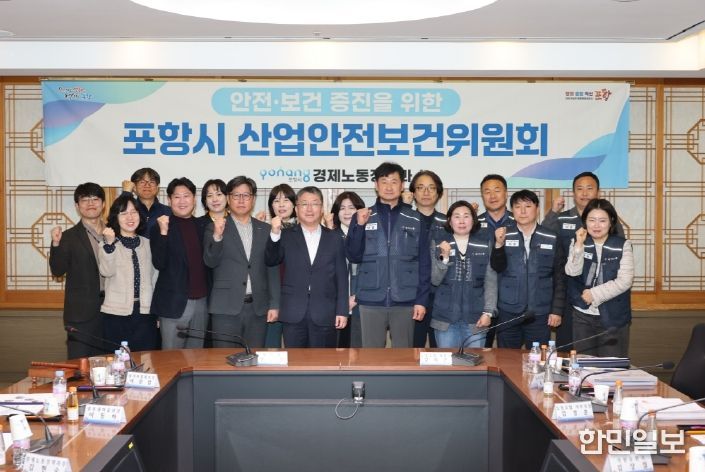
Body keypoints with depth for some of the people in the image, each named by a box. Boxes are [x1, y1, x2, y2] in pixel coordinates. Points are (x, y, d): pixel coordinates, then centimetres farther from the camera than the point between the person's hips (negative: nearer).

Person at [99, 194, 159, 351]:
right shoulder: (108, 243, 0)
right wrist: (110, 244, -27)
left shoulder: (147, 243, 12)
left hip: (145, 314, 3)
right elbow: (107, 271, -15)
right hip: (116, 314, -3)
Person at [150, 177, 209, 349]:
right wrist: (163, 232, -21)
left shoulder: (201, 225, 10)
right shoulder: (162, 227, -2)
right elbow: (159, 264, -12)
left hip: (200, 301, 4)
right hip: (174, 302, -4)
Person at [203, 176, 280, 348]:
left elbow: (272, 269, 10)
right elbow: (210, 261, -6)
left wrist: (274, 305, 5)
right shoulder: (215, 228, 5)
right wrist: (217, 236, -23)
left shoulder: (265, 229, 11)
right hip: (226, 308, -2)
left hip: (258, 308, 2)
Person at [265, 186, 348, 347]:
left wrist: (342, 311, 1)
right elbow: (271, 261, -8)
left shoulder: (334, 239, 8)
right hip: (293, 315, 0)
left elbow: (341, 278, 7)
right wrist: (275, 234, -23)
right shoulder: (286, 236, 7)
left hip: (324, 316, 0)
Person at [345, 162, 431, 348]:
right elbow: (353, 256, -2)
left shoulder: (415, 220, 3)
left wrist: (421, 299, -2)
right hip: (371, 301, 0)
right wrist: (359, 226, -15)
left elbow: (424, 263, 3)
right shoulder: (362, 217, 4)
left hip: (405, 301, 0)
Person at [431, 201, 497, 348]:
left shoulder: (486, 245, 3)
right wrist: (444, 257, -15)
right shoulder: (438, 244, 4)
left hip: (475, 317, 0)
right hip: (445, 317, 0)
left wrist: (488, 312, -8)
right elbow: (435, 280, -1)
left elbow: (491, 281, 1)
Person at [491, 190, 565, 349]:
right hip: (508, 312, 1)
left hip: (540, 313, 0)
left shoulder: (551, 239, 0)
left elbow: (559, 277, 3)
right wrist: (499, 244, -25)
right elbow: (497, 268, -9)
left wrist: (557, 310, -1)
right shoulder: (503, 236, 1)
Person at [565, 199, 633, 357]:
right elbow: (572, 272, -11)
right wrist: (579, 245, -19)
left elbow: (625, 281, -11)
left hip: (613, 317, -2)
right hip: (582, 316, 2)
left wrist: (595, 294, -13)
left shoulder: (622, 245, -4)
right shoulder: (578, 243, 4)